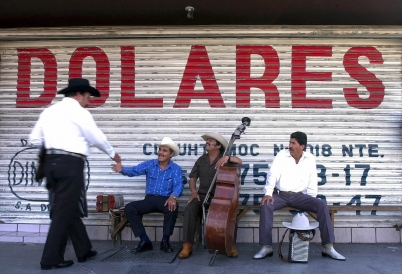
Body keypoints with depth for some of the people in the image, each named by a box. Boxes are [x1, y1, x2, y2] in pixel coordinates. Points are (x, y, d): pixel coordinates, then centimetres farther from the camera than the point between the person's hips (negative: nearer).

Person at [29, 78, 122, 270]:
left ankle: (84, 250, 25)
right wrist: (112, 154, 14)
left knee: (69, 209, 14)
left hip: (52, 162, 8)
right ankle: (51, 259, 4)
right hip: (70, 164, -8)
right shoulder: (78, 111, -5)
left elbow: (34, 139, 14)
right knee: (64, 211, -1)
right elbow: (97, 137, -1)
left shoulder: (49, 111, 16)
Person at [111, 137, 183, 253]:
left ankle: (165, 240, -16)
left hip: (165, 200, -3)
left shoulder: (176, 169, 0)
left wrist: (173, 196, -38)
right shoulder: (149, 164, 5)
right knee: (129, 208, -20)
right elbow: (134, 170, -9)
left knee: (172, 207, -36)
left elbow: (178, 185, -15)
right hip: (150, 199, 3)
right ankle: (145, 241, -12)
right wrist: (122, 169, -32)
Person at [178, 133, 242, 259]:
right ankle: (187, 244, -24)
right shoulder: (201, 160, 13)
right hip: (203, 195, 2)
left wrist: (227, 157, -27)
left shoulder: (224, 159, 4)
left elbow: (239, 161, -11)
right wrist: (194, 191, -5)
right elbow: (193, 178, 12)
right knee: (190, 209, -28)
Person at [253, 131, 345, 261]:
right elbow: (272, 175, -12)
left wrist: (312, 199, 1)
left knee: (322, 205, -20)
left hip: (299, 196, 2)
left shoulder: (310, 159, 3)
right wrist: (268, 193, -24)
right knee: (266, 205, -31)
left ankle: (328, 247, -13)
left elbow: (313, 180, 8)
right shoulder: (282, 155, -4)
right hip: (280, 195, -2)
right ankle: (266, 247, -24)